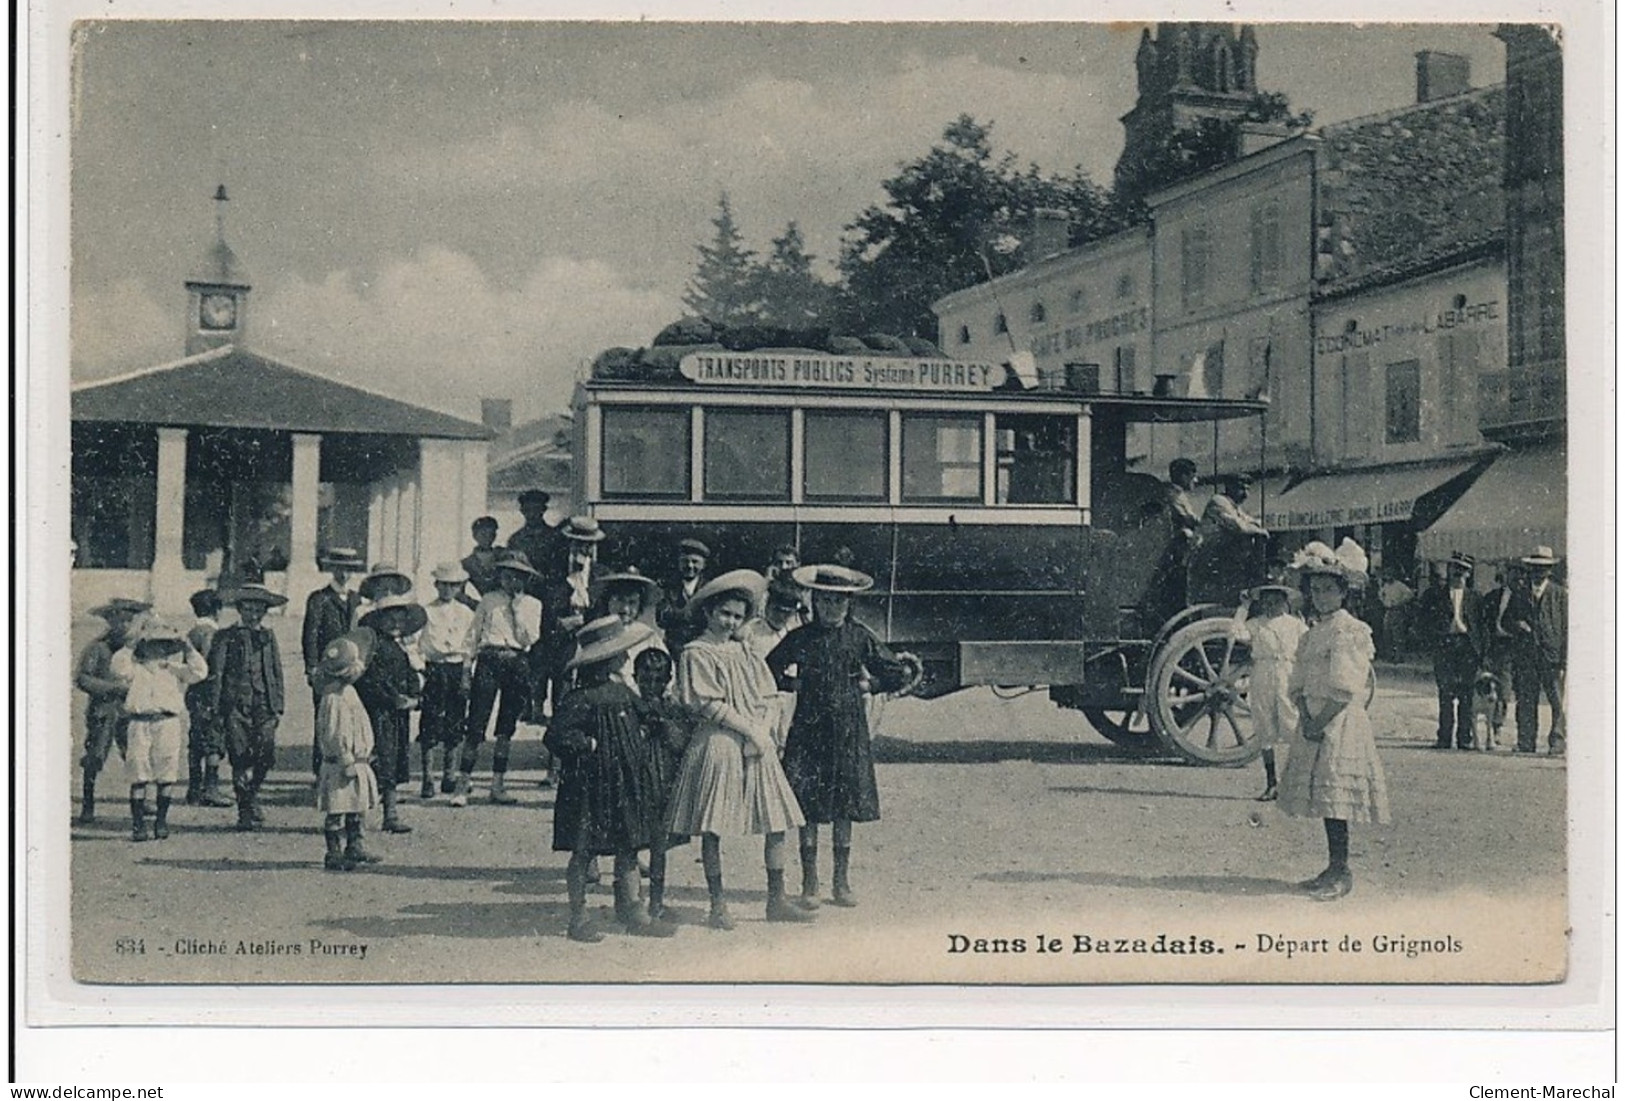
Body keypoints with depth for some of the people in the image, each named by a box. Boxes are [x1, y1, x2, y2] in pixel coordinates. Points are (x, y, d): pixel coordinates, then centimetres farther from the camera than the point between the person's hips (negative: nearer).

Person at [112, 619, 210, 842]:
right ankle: (138, 825, -2)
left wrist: (188, 649, 1)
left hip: (168, 724, 1)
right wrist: (131, 647, -9)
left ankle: (162, 821, 13)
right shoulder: (135, 668, 12)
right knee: (139, 777, -4)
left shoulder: (174, 669, 17)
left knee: (166, 777, 1)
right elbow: (119, 667, -9)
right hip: (139, 723, -1)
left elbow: (199, 672, 3)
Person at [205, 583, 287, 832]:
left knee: (266, 752, -11)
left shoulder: (268, 637, 16)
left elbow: (277, 672, 19)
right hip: (235, 705, -2)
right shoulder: (226, 637, 5)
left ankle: (252, 794, 15)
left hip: (263, 704, 2)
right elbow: (215, 673, 3)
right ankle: (245, 811, 5)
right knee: (240, 758, -3)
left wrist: (278, 705, 12)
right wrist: (214, 707, -3)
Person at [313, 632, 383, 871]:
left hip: (356, 764, 10)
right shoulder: (334, 698, -21)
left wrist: (362, 758, 22)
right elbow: (335, 736, -22)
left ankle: (355, 848, 29)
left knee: (354, 809, 18)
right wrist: (348, 763, -20)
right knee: (336, 813, -1)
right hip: (340, 766, -10)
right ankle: (334, 855, 5)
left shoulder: (347, 692, 11)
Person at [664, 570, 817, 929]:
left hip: (756, 743, 6)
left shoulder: (743, 652, 16)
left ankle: (776, 900, 13)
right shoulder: (696, 653, -4)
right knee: (712, 828, -3)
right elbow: (710, 706, -11)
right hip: (718, 744, -6)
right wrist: (749, 730, -13)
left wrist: (761, 731, -6)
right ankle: (718, 906, 6)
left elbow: (763, 701, 13)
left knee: (776, 821, 4)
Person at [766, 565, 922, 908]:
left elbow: (888, 671, 8)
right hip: (810, 727, -1)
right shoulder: (800, 638, 1)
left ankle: (842, 883, 15)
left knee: (845, 807, 5)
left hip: (848, 728, 1)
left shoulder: (859, 637, 4)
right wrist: (795, 684, 0)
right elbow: (769, 672, 9)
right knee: (807, 805, -3)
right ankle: (809, 883, 6)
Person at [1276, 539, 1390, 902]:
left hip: (1341, 723, -8)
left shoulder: (1349, 631, -10)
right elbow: (1298, 684, 11)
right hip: (1314, 722, 8)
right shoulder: (1312, 633, 16)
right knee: (1321, 798, 9)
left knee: (1334, 797, -9)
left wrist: (1320, 722, -16)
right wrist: (1305, 718, -5)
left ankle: (1341, 872, -3)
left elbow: (1345, 690, -16)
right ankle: (1334, 869, 16)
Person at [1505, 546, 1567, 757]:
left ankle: (1557, 743, -3)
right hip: (1525, 657, 2)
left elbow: (1567, 628, 2)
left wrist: (1564, 659, -7)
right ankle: (1526, 745, 8)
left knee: (1558, 702, -8)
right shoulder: (1519, 593, 13)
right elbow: (1508, 618, 21)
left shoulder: (1560, 594, 5)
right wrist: (1516, 624, -4)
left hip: (1552, 654, -2)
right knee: (1526, 702, 2)